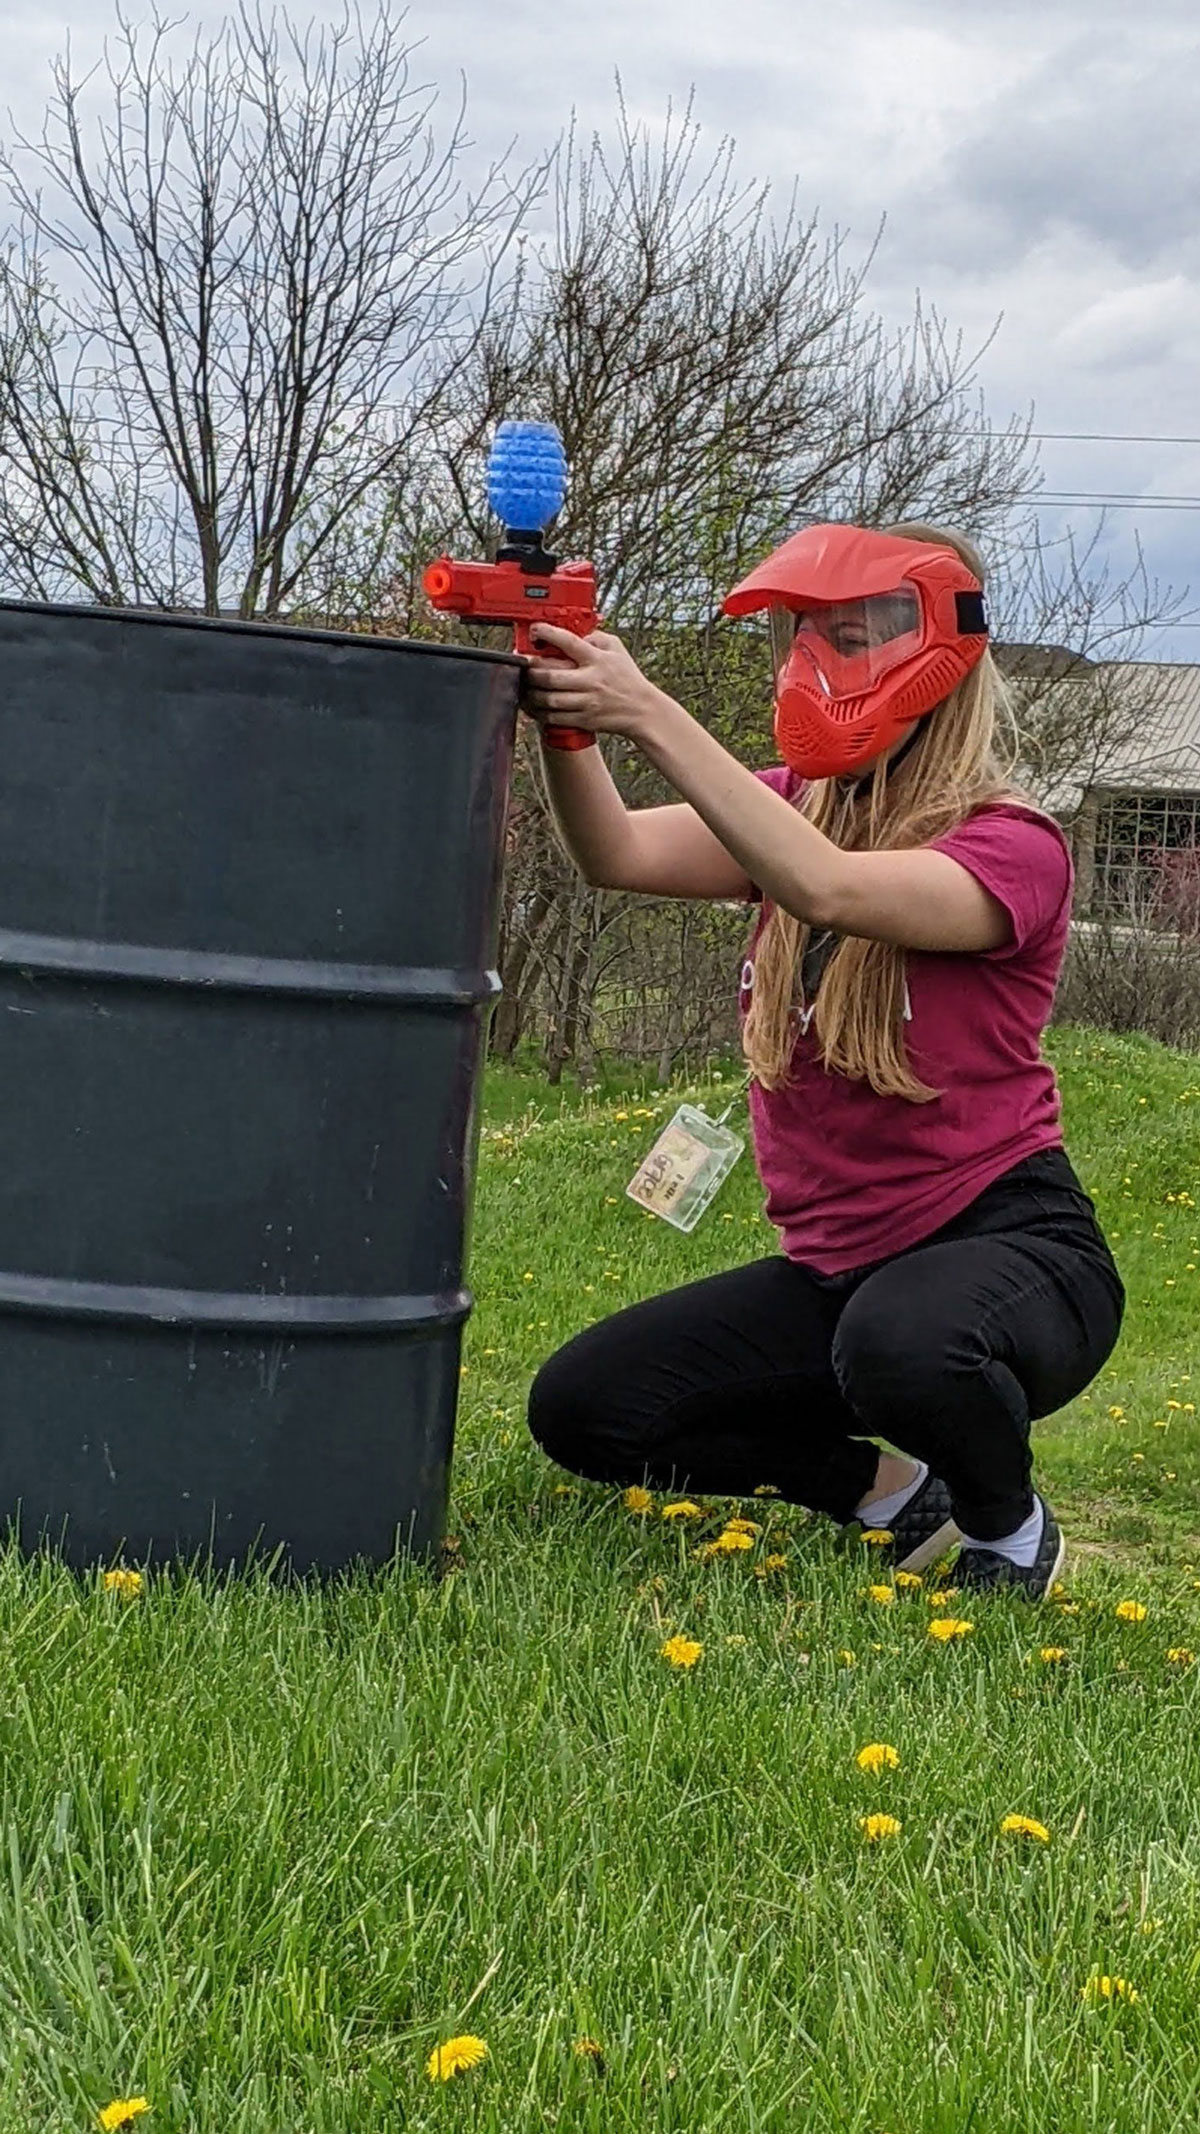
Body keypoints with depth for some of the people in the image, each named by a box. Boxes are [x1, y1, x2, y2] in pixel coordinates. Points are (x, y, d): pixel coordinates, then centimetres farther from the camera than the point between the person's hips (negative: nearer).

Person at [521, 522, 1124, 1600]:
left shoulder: (1012, 845, -14)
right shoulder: (798, 809, 7)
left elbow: (828, 891, -34)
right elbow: (620, 854, -12)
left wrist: (650, 715, -37)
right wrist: (564, 721, -32)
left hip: (1009, 1246, -7)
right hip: (835, 1264, 7)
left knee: (901, 1340, -40)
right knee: (581, 1408, -5)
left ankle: (1010, 1529, -5)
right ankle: (888, 1489, 13)